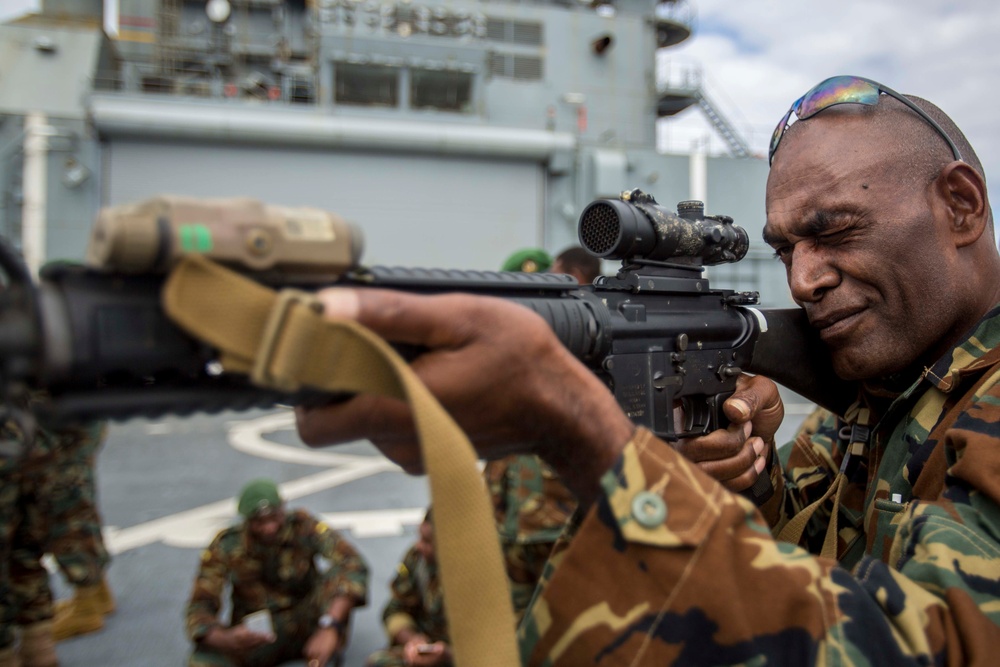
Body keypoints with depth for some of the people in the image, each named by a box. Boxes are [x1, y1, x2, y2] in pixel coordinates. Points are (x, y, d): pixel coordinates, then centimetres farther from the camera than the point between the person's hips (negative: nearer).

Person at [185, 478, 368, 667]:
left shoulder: (303, 527, -19)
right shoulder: (225, 546, -14)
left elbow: (353, 565, -33)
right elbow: (200, 607, -16)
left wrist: (329, 627, -46)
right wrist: (225, 638, -39)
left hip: (306, 624, -1)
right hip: (255, 635, 1)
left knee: (335, 579, -29)